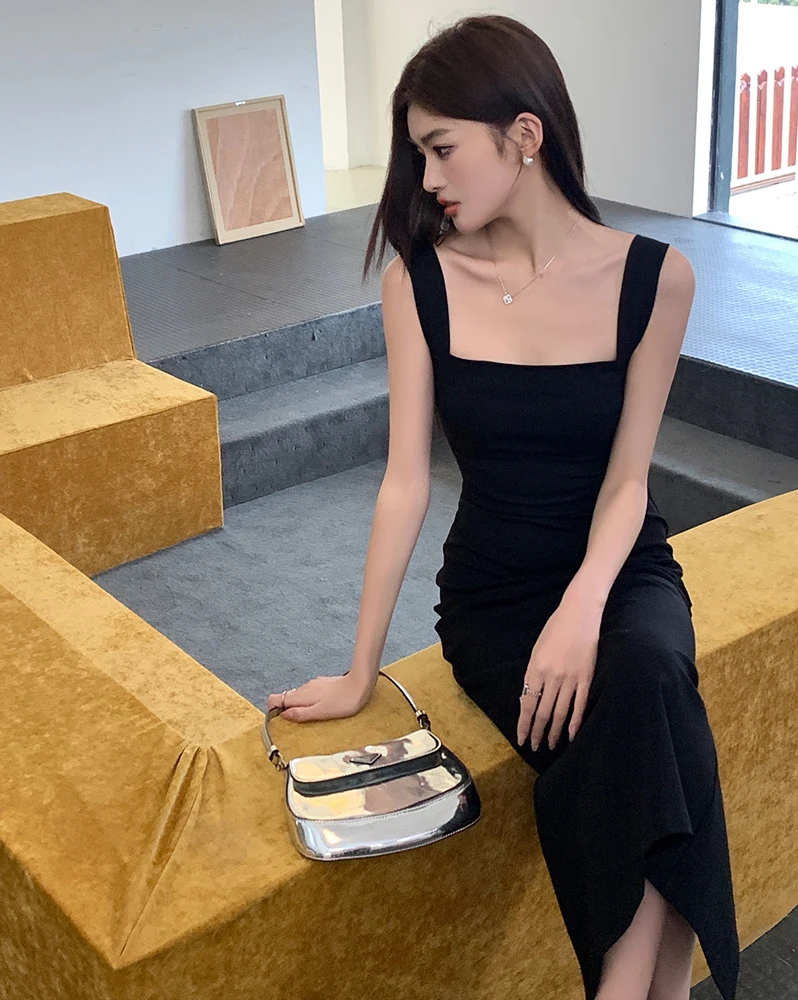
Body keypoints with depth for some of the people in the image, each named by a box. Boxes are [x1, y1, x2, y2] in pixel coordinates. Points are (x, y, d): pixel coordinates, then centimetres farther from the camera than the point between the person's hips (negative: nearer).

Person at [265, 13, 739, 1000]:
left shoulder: (652, 275, -9)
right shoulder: (419, 278, -8)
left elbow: (625, 479, -9)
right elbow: (405, 480, -8)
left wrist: (583, 610, -28)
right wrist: (360, 673, -7)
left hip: (620, 570, 0)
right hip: (490, 590, 0)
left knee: (644, 674, -34)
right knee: (633, 745, -28)